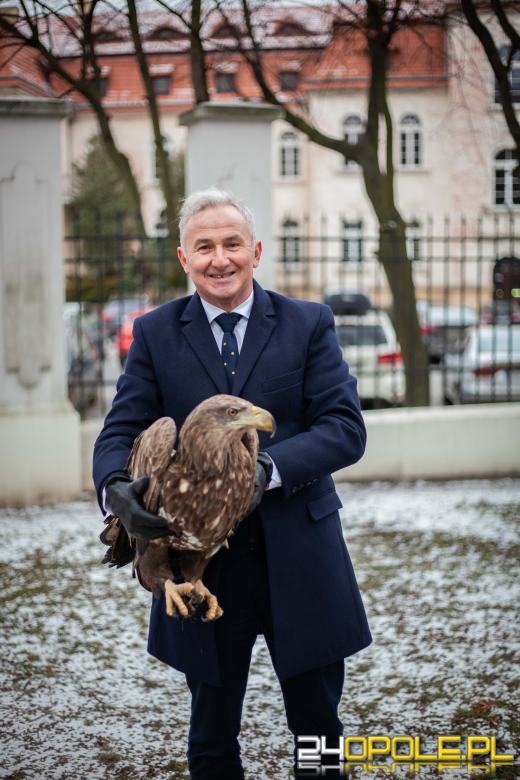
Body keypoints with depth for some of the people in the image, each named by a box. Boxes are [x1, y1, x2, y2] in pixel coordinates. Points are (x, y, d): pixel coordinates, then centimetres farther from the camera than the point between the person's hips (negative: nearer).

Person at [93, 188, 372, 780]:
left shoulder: (309, 324, 1)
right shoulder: (154, 333, 4)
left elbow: (346, 427, -8)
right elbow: (121, 433, -2)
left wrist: (268, 468, -25)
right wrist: (117, 488, -26)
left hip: (298, 558, -1)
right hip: (202, 563, 1)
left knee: (318, 728, 12)